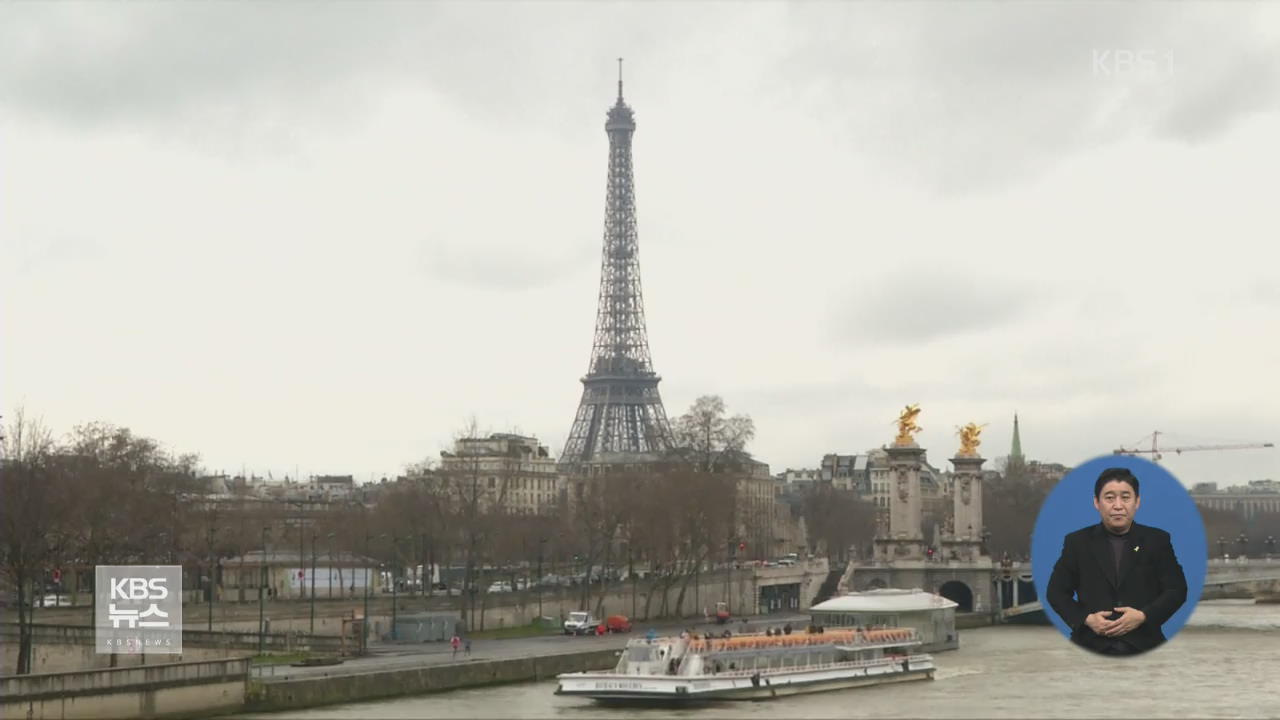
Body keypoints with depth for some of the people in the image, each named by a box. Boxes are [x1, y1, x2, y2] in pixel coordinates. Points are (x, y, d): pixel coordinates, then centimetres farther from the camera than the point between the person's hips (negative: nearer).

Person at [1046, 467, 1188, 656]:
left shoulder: (1157, 540, 8)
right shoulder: (1077, 542, 8)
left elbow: (1177, 590, 5)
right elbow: (1056, 592, 8)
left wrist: (1143, 616, -10)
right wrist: (1086, 619, -8)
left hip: (1143, 645, 0)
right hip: (1090, 645, 0)